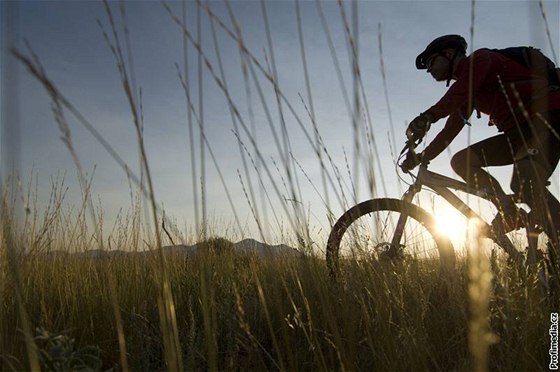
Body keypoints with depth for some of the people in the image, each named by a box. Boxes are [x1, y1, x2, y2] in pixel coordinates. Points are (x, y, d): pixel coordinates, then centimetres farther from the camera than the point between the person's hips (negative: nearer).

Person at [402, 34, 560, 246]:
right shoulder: (466, 94, 20)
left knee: (525, 184, -32)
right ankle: (509, 213, -6)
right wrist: (420, 158, 8)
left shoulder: (480, 58, -5)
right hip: (518, 132, 9)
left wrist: (427, 117, -41)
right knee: (461, 161, -3)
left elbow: (461, 91, -27)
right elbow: (450, 131, 17)